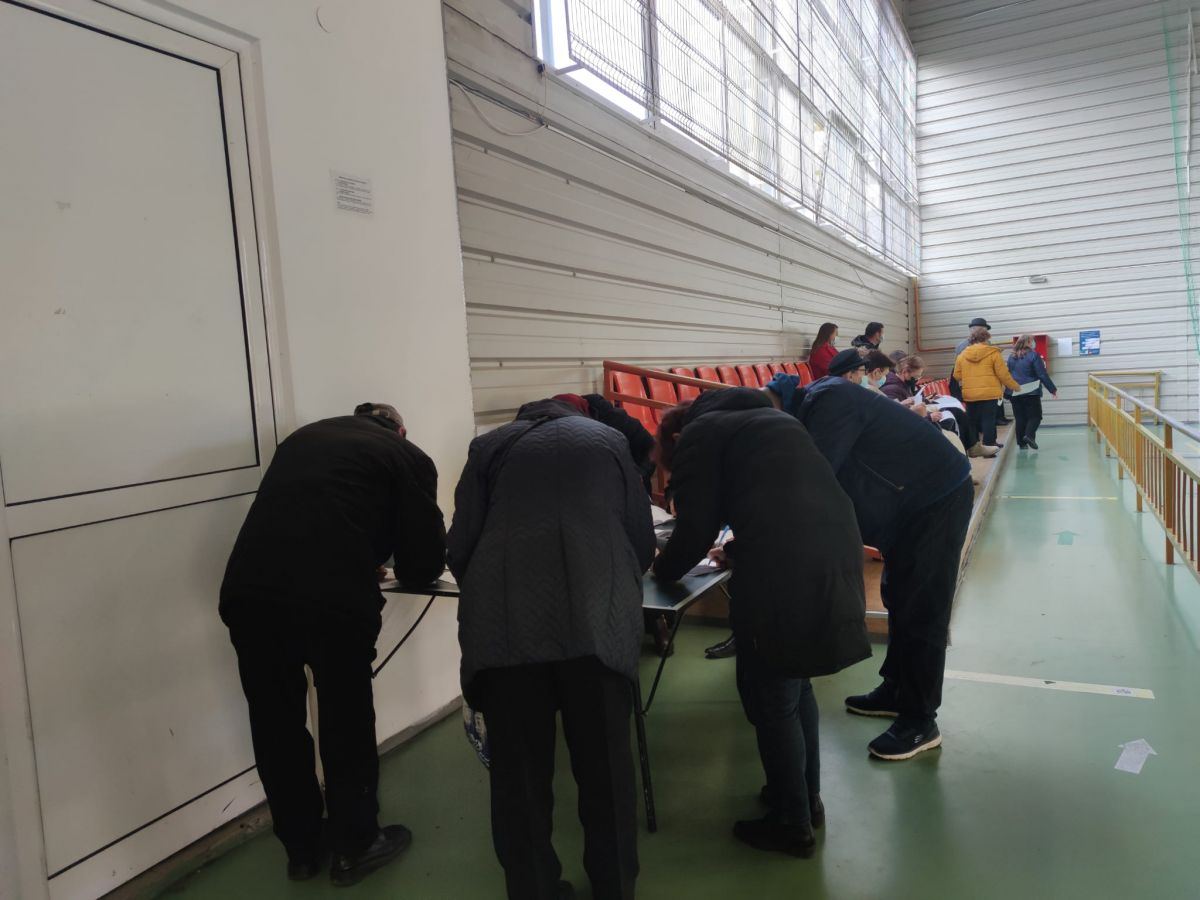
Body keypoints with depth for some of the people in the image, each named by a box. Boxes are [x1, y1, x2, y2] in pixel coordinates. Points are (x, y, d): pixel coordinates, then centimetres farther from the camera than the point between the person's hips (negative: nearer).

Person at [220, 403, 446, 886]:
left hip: (248, 592, 5)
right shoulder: (406, 455, 12)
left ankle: (301, 849, 39)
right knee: (347, 725, 17)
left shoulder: (303, 436, 27)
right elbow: (423, 563, 9)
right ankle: (354, 847, 35)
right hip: (333, 600, -4)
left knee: (276, 726, 22)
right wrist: (391, 563, 31)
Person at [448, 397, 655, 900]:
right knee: (606, 768, 15)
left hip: (506, 625, 0)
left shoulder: (489, 446, 21)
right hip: (596, 621, 1)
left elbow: (460, 545, 13)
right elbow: (644, 540, 18)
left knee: (519, 773, 12)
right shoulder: (609, 439, 23)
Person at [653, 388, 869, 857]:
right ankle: (808, 798, 39)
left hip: (785, 570, -8)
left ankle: (793, 825, 24)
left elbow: (695, 528, 2)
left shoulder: (696, 436, 8)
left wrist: (663, 568, 20)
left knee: (769, 698, 10)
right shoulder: (770, 419, 30)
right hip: (835, 551, 8)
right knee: (794, 684, 25)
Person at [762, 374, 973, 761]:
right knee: (898, 599, 17)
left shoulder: (827, 401, -26)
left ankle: (920, 722, 7)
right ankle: (896, 689, 32)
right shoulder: (809, 408, 4)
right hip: (910, 501, 10)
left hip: (938, 497, -10)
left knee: (920, 611, -4)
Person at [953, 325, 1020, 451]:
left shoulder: (962, 354, 6)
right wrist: (1015, 386, 10)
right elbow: (1003, 374, -4)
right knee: (988, 420, -1)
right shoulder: (993, 353, -4)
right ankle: (988, 445, -5)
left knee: (973, 421, 12)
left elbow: (957, 376, 8)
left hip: (969, 394, 4)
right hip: (989, 393, -4)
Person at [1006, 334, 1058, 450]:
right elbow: (1043, 375, -8)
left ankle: (1022, 443, 5)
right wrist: (1052, 389, -1)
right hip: (1031, 392, -4)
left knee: (1020, 418, 8)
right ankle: (1029, 435, -18)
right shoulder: (1033, 355, -7)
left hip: (1014, 393, 4)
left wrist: (1010, 389, 22)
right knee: (1035, 416, 4)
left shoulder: (1011, 357, 8)